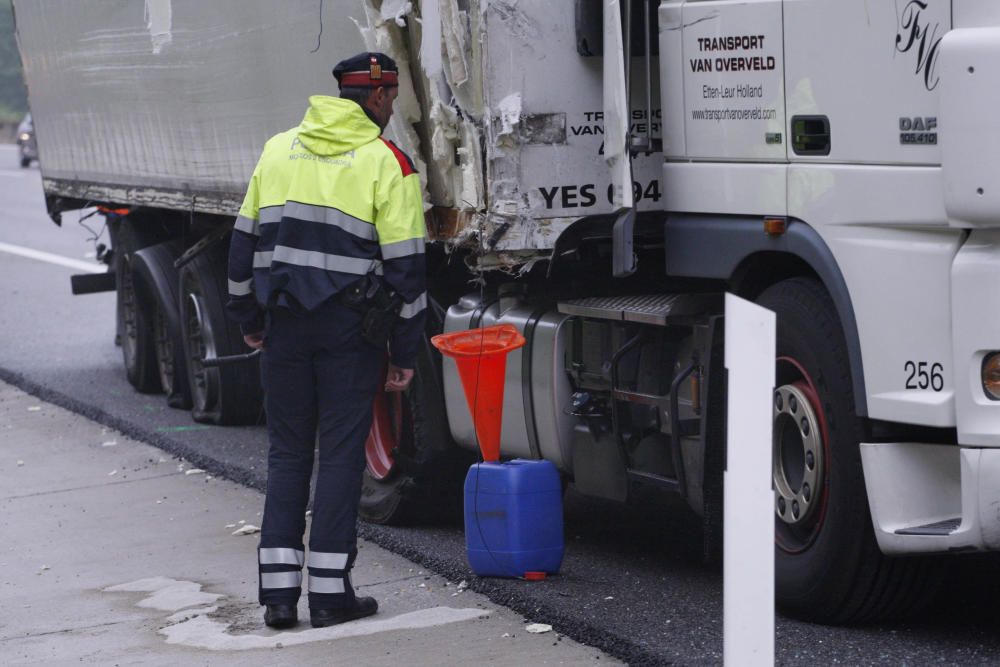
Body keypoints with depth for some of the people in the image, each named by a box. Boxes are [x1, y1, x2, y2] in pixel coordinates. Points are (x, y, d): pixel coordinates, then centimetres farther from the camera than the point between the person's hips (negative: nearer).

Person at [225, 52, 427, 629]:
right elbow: (405, 264, -6)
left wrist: (249, 319, 22)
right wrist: (405, 352, 0)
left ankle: (279, 591, 8)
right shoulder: (387, 162, -4)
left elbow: (246, 241, 12)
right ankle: (331, 592, 2)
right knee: (341, 453, 2)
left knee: (288, 452, 11)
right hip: (351, 329, -4)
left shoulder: (279, 149, 10)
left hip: (284, 323, 4)